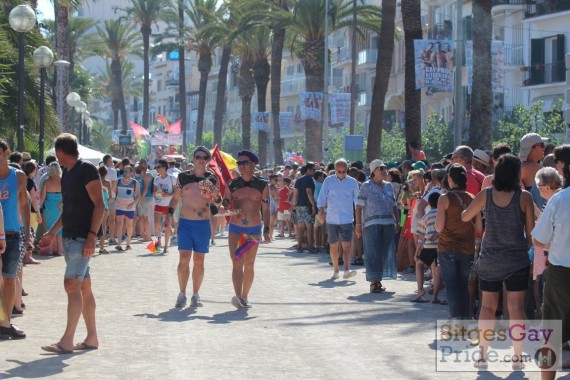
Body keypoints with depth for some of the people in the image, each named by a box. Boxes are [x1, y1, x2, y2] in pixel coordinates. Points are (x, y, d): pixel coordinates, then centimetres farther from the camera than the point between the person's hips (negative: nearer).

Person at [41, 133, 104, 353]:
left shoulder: (86, 170, -12)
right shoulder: (66, 173, 15)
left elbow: (99, 205, -16)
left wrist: (92, 236, -22)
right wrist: (53, 231, 22)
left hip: (82, 238, -9)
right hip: (69, 237, 9)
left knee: (72, 285, -14)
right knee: (83, 287, 11)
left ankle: (67, 341, -15)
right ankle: (92, 338, 17)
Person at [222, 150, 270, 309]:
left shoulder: (262, 185, 2)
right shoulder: (232, 185, 3)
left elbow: (266, 209, 4)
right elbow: (225, 206, 9)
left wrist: (266, 230, -3)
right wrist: (224, 205, -14)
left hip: (254, 229, 1)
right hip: (235, 228, -1)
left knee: (249, 265, 8)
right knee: (237, 263, -14)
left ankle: (244, 297, 18)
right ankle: (238, 296, -26)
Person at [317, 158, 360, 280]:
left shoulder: (353, 182, 2)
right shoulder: (328, 181, 1)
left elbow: (357, 200, 7)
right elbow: (322, 197, 1)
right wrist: (321, 211, -12)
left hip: (347, 219, -1)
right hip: (331, 219, 1)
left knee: (346, 245, -13)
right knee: (333, 246, 9)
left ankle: (347, 270, -20)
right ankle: (335, 270, 21)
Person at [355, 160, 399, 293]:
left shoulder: (388, 186, 14)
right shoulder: (366, 186, -1)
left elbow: (394, 206, 18)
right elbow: (359, 207, -4)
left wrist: (397, 222, 12)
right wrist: (358, 224, -10)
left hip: (388, 225, 5)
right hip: (371, 225, -5)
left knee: (385, 253, 5)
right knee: (373, 253, -5)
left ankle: (378, 280, 16)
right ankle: (373, 282, -3)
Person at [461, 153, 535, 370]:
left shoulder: (486, 195, -3)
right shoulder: (524, 197, -9)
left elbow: (465, 217, 9)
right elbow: (531, 232, -4)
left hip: (489, 259, 2)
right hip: (517, 260, -2)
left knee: (487, 306, 9)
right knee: (516, 307, 3)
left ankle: (482, 355, 9)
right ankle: (517, 357, 4)